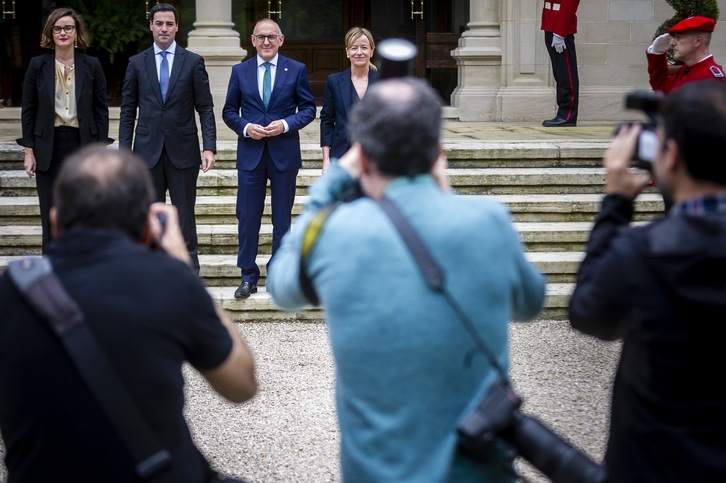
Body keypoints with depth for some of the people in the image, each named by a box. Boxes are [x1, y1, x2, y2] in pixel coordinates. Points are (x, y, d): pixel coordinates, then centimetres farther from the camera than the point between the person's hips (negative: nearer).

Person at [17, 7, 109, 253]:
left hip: (83, 145, 0)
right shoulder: (38, 65, 3)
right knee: (51, 217, 3)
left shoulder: (91, 65, 3)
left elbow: (101, 110, 4)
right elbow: (28, 111, 4)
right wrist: (29, 151, -1)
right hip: (49, 147, 0)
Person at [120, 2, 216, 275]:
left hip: (183, 150, -1)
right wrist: (124, 150, 0)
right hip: (148, 150, 1)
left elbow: (205, 108, 1)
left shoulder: (193, 62, 4)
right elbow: (128, 110, 8)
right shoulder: (137, 63, 7)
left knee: (184, 214, 3)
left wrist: (209, 147, -9)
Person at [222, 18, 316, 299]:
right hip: (250, 153, 1)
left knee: (282, 217, 6)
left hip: (284, 152, -1)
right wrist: (245, 127, -10)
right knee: (247, 217, 1)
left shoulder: (296, 70, 3)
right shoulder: (240, 71, 7)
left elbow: (308, 108, 4)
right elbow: (229, 111, 9)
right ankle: (248, 278, 10)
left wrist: (286, 124, -13)